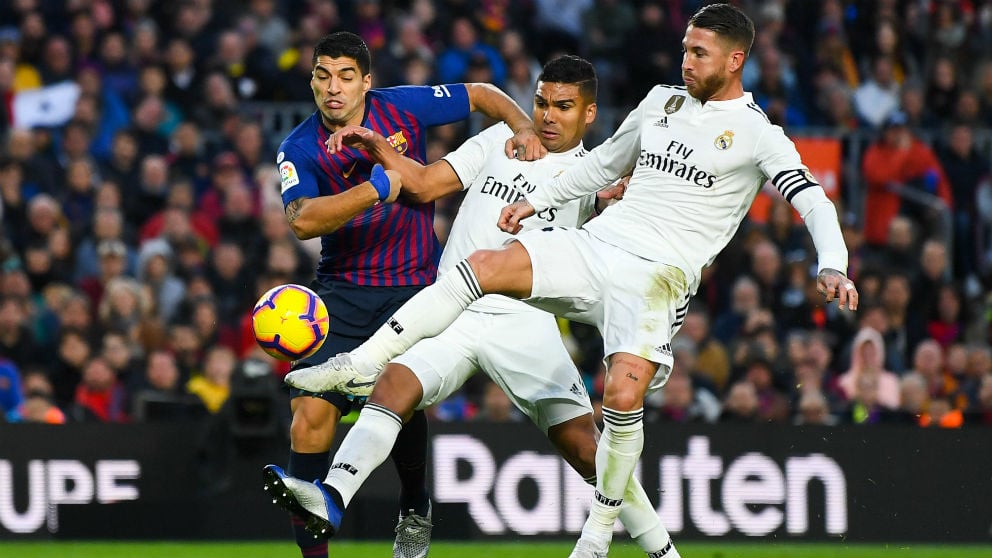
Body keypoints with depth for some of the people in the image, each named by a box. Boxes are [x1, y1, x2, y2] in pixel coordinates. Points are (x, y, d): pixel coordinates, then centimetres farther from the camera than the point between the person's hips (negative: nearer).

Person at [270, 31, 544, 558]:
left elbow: (482, 95, 12)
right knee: (311, 412, -14)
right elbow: (302, 220, -24)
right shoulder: (300, 149, -6)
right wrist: (380, 187, -32)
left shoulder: (403, 108, -2)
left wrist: (523, 128, -6)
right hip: (343, 292, 0)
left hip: (414, 291, 0)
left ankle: (414, 509, 24)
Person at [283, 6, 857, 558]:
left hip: (657, 276, -5)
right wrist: (536, 200, 29)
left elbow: (814, 201, -9)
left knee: (624, 397, -24)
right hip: (595, 243, 5)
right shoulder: (662, 101, 17)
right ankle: (360, 365, -17)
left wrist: (832, 266, -26)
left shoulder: (757, 133, 0)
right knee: (485, 266, -17)